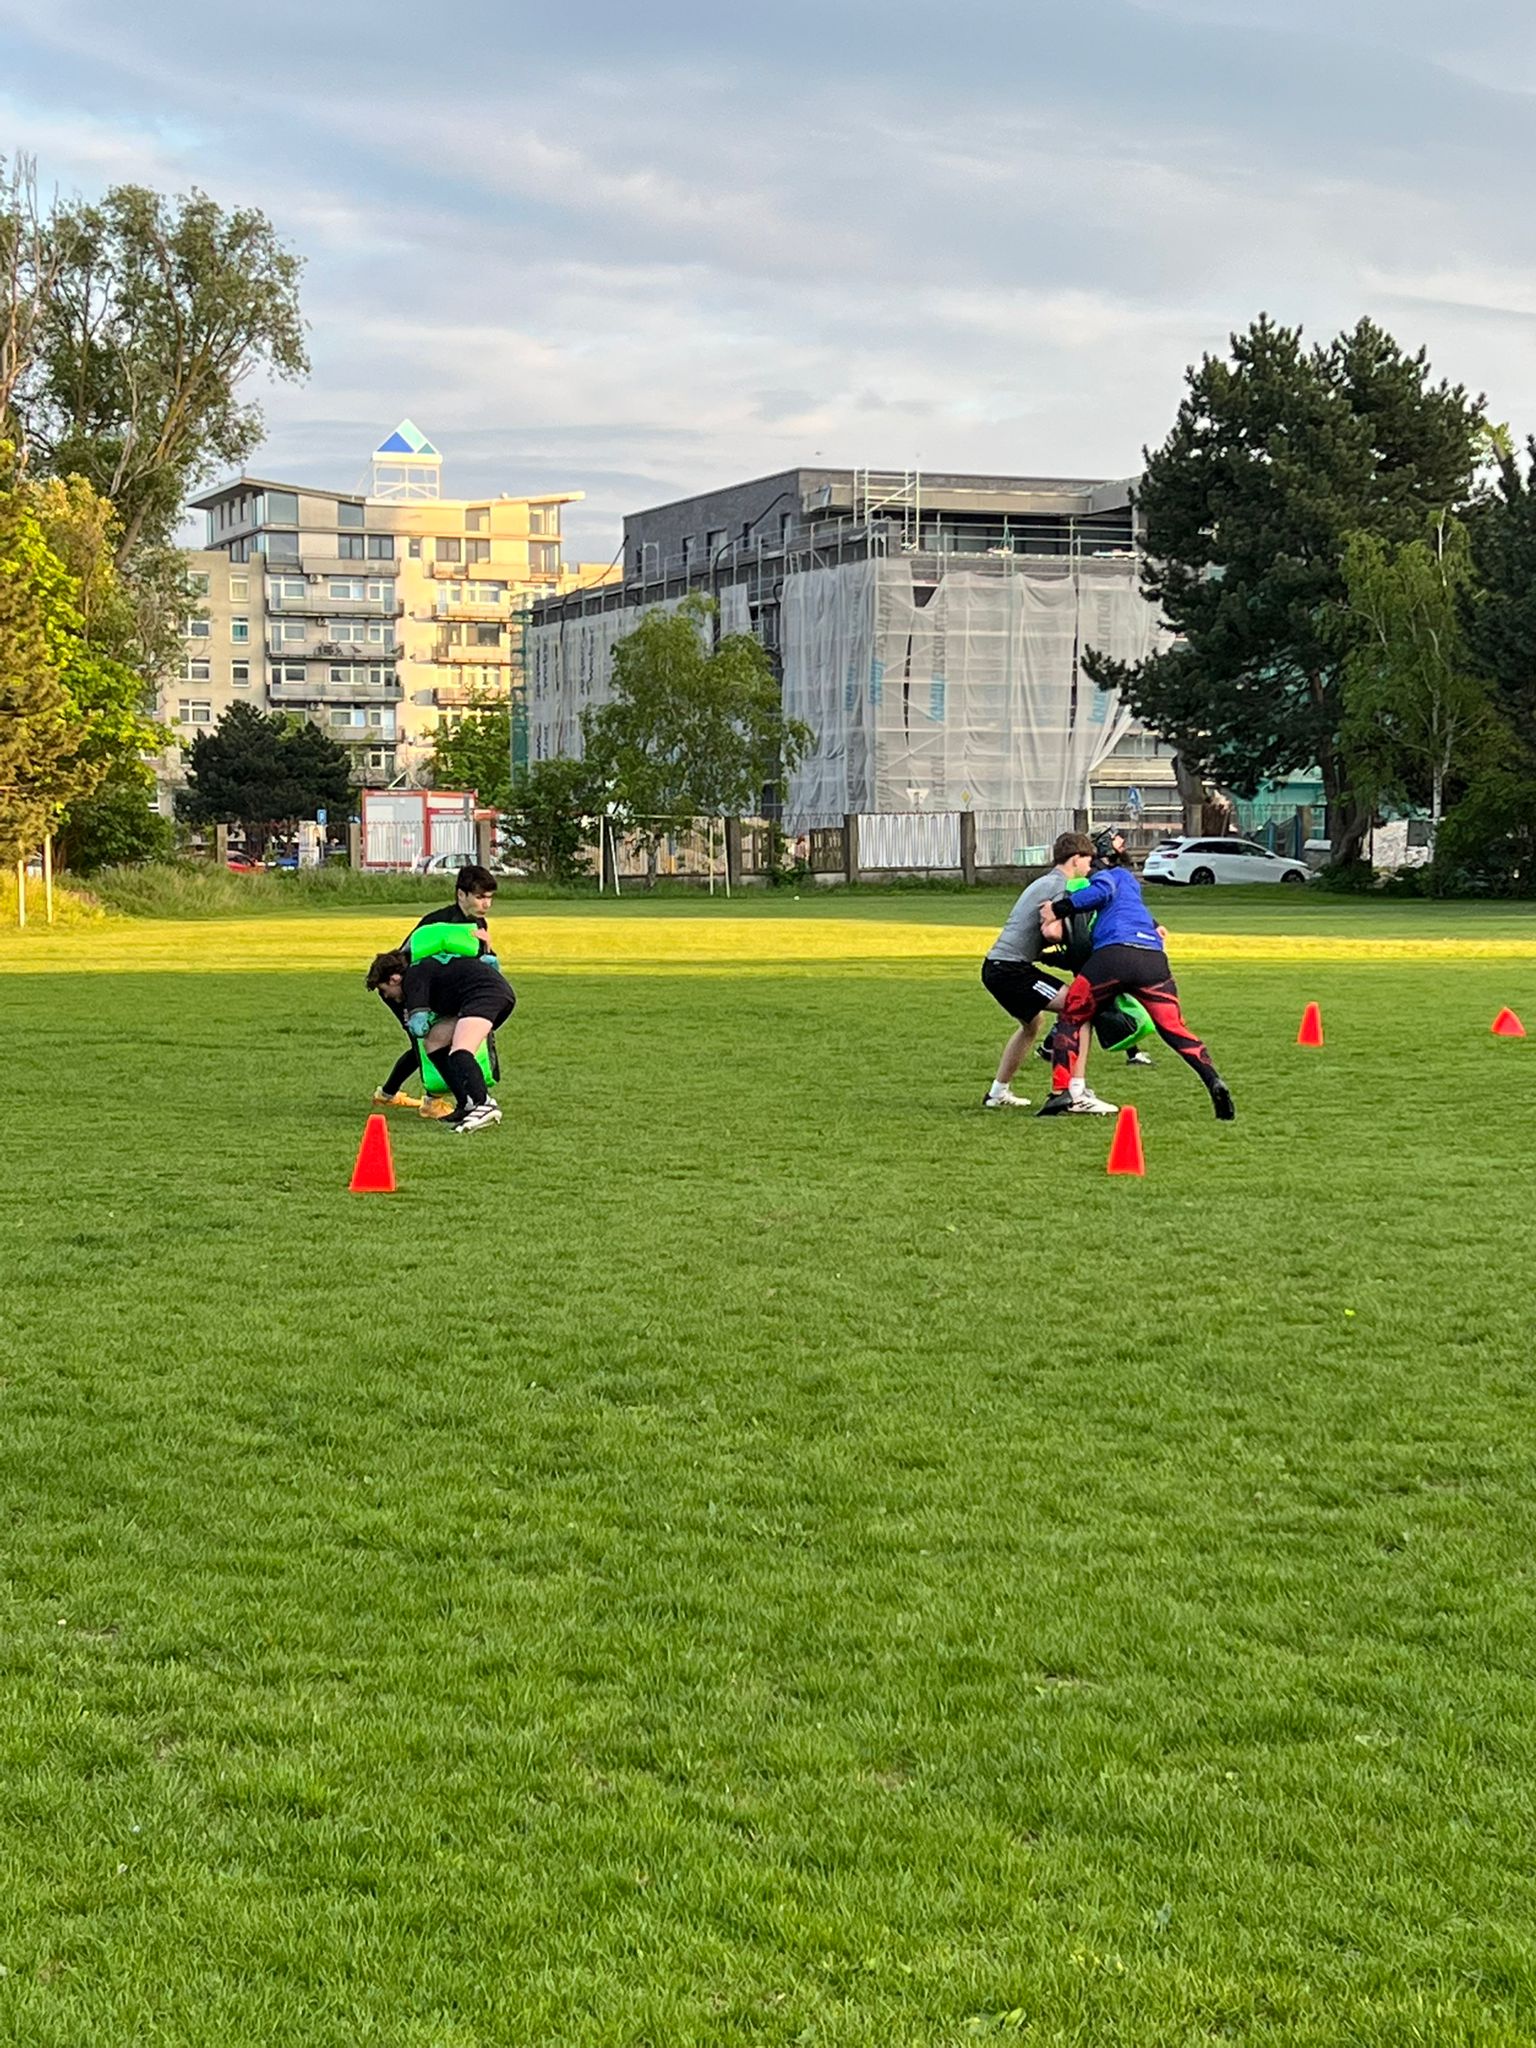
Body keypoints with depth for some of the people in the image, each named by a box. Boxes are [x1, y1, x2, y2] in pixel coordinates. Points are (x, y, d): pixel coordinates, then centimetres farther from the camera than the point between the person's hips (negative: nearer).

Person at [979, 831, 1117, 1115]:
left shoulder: (1046, 883, 22)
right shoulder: (1058, 885, -10)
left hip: (996, 967, 11)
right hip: (1011, 968, -11)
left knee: (1031, 1023, 32)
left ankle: (998, 1093, 39)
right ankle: (1078, 1095, -19)